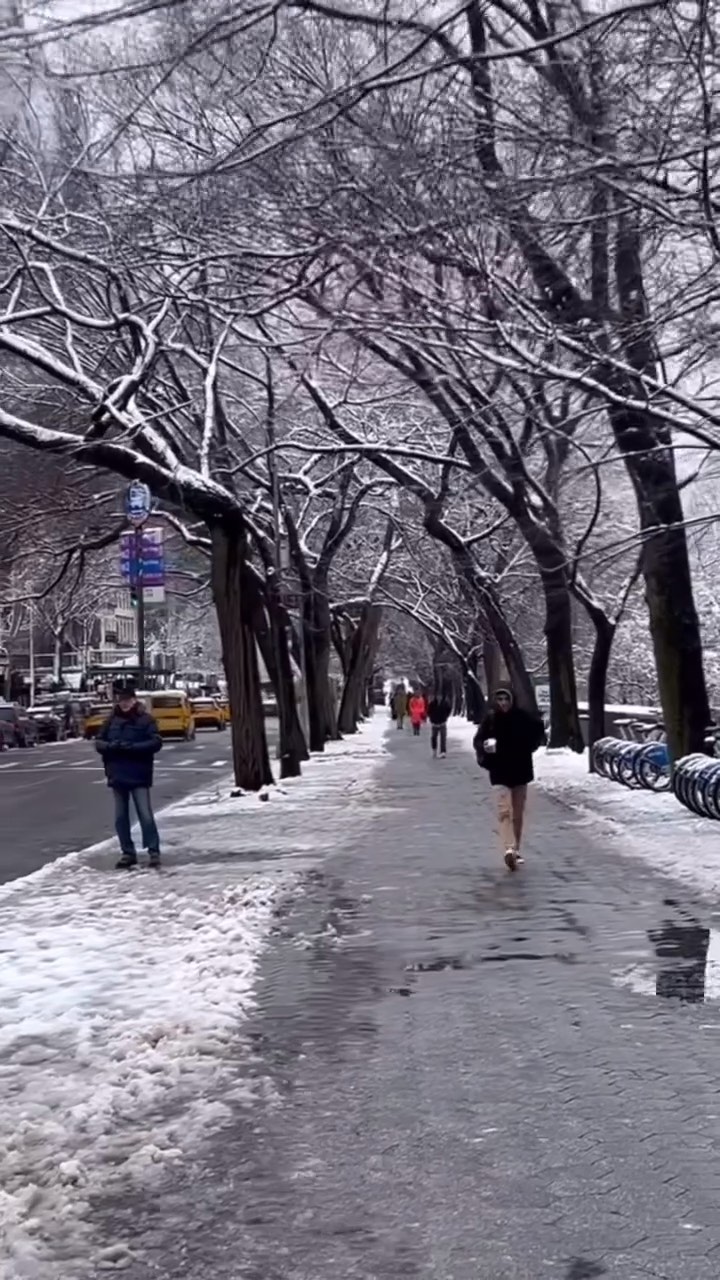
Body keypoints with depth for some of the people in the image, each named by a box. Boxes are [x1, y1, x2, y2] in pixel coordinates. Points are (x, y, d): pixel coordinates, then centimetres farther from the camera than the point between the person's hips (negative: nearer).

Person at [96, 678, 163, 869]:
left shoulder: (145, 719, -3)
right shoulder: (112, 720, 8)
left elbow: (156, 742, -10)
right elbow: (99, 742, 8)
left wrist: (132, 746, -20)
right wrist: (111, 746, -14)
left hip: (139, 775, -4)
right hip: (117, 775, 5)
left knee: (145, 814, -9)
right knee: (121, 817, 9)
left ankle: (154, 851, -3)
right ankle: (127, 853, 18)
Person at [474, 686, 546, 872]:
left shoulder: (522, 717, -4)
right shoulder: (490, 720, -5)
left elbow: (538, 728, 10)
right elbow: (478, 741, 0)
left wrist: (529, 745, -2)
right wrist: (485, 746, -21)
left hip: (521, 770, 2)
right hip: (500, 772, -2)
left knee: (518, 813, 10)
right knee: (504, 810, -16)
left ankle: (516, 849, 23)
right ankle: (509, 849, -28)